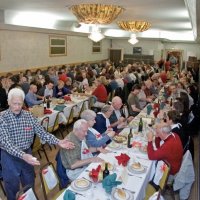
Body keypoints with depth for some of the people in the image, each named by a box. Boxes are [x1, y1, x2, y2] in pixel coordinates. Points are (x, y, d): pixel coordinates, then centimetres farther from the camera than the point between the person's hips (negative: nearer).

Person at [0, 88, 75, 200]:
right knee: (12, 186, 14)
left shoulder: (29, 116, -5)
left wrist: (58, 142, -21)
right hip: (9, 156, -4)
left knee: (30, 183, 21)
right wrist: (23, 155, -42)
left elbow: (42, 133, -6)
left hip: (27, 154, 4)